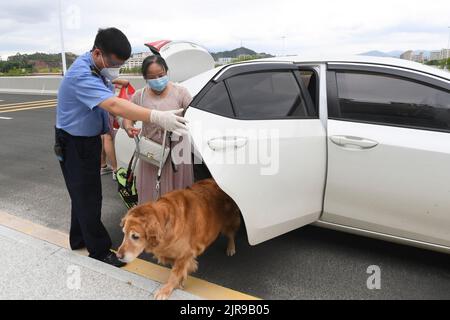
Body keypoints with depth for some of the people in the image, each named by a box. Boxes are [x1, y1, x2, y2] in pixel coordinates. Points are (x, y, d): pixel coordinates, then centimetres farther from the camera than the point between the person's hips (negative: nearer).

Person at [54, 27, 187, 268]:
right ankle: (99, 250, 14)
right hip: (74, 144, -9)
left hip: (90, 138, 9)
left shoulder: (97, 67, -1)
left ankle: (79, 239, 37)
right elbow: (114, 105, -48)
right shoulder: (81, 75, -32)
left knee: (85, 194, 19)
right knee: (87, 198, 0)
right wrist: (157, 117, -58)